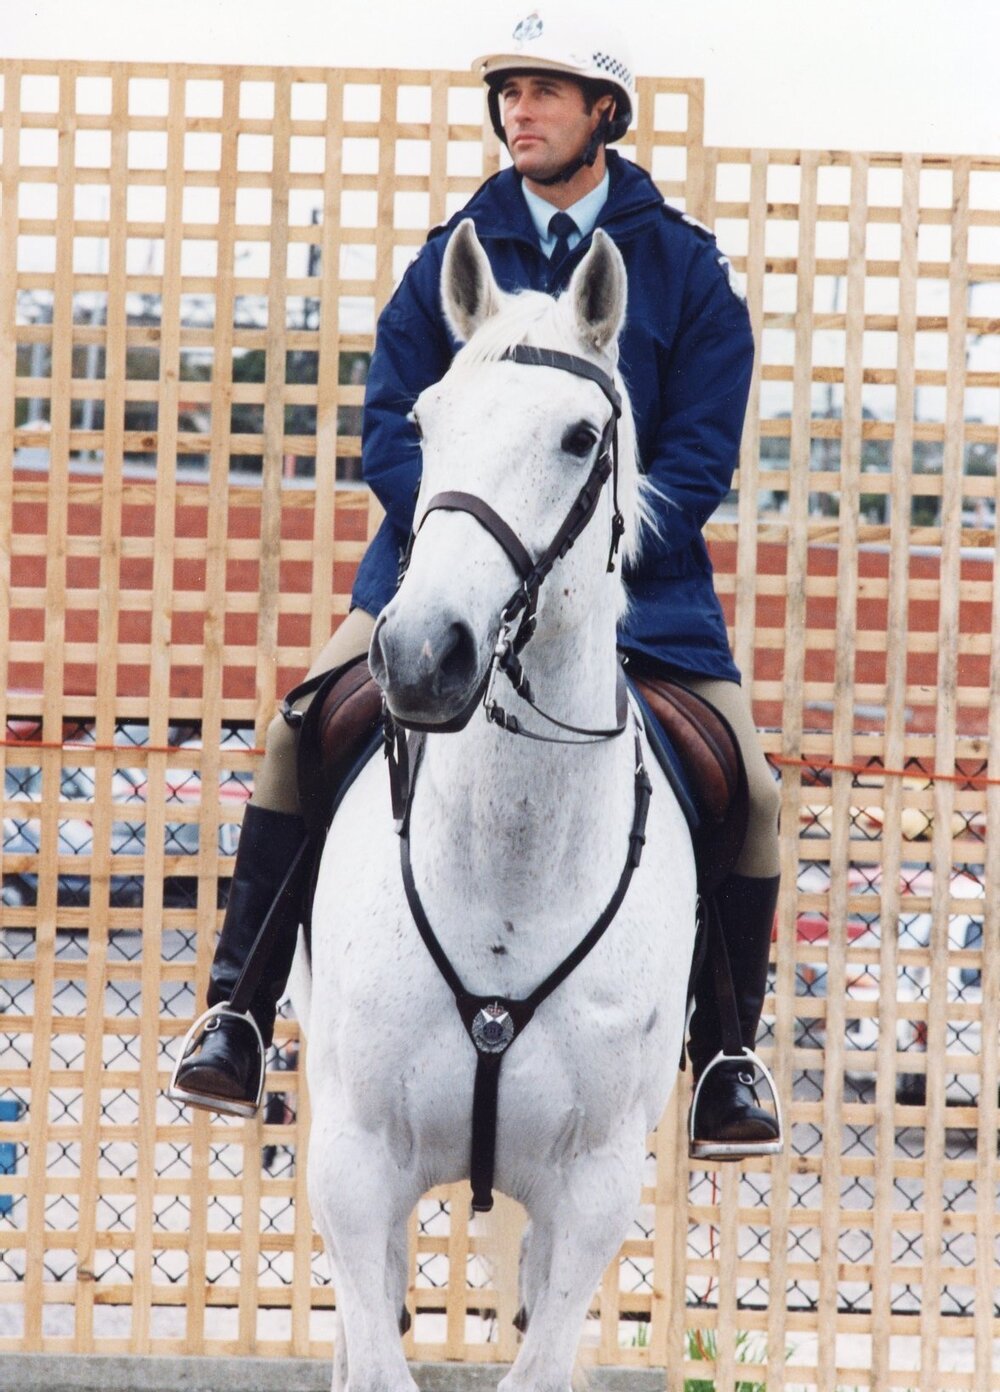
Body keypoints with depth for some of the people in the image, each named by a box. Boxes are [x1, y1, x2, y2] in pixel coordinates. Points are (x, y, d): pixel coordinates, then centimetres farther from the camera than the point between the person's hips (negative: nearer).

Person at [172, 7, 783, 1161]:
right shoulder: (454, 258, 5)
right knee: (300, 732, -19)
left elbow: (701, 453, -3)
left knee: (746, 792, -12)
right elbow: (390, 426, 2)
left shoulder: (683, 265, 2)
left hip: (634, 563, 0)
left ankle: (723, 1058, 6)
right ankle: (239, 1013, -12)